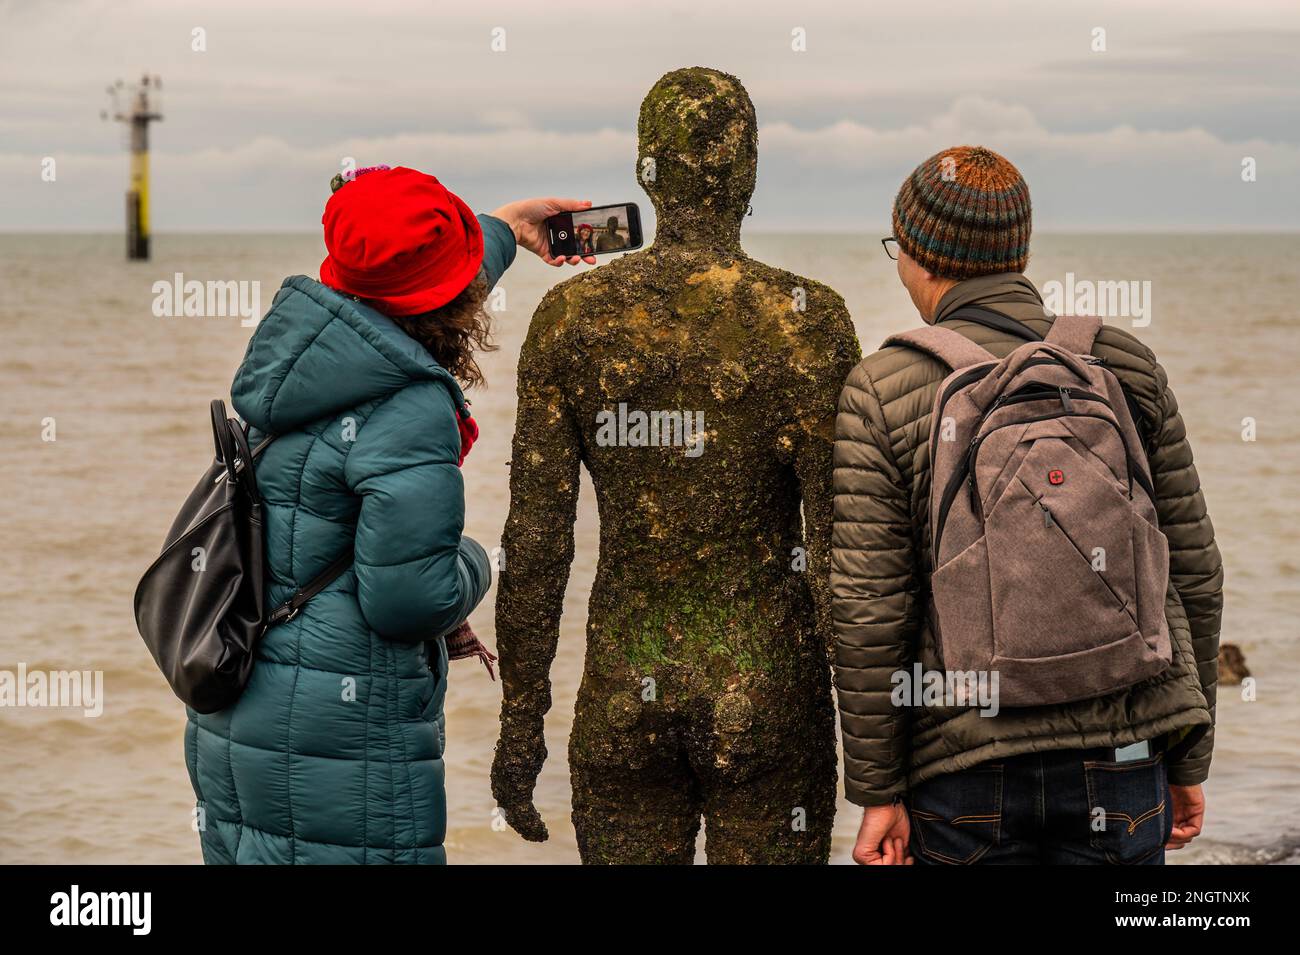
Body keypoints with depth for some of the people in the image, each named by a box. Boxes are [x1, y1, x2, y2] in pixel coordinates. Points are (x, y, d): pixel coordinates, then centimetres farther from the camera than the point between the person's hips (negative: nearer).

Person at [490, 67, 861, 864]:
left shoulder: (572, 317, -2)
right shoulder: (806, 321, -9)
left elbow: (535, 541, -1)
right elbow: (837, 547, -10)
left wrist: (521, 719, 7)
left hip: (624, 691, 2)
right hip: (767, 692, -2)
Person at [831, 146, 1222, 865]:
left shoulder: (882, 392, -4)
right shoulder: (1126, 367, 3)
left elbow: (867, 612, -8)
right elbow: (1192, 571, 6)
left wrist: (877, 793, -1)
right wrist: (1189, 758, 14)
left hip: (965, 770, -2)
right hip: (1122, 754, 2)